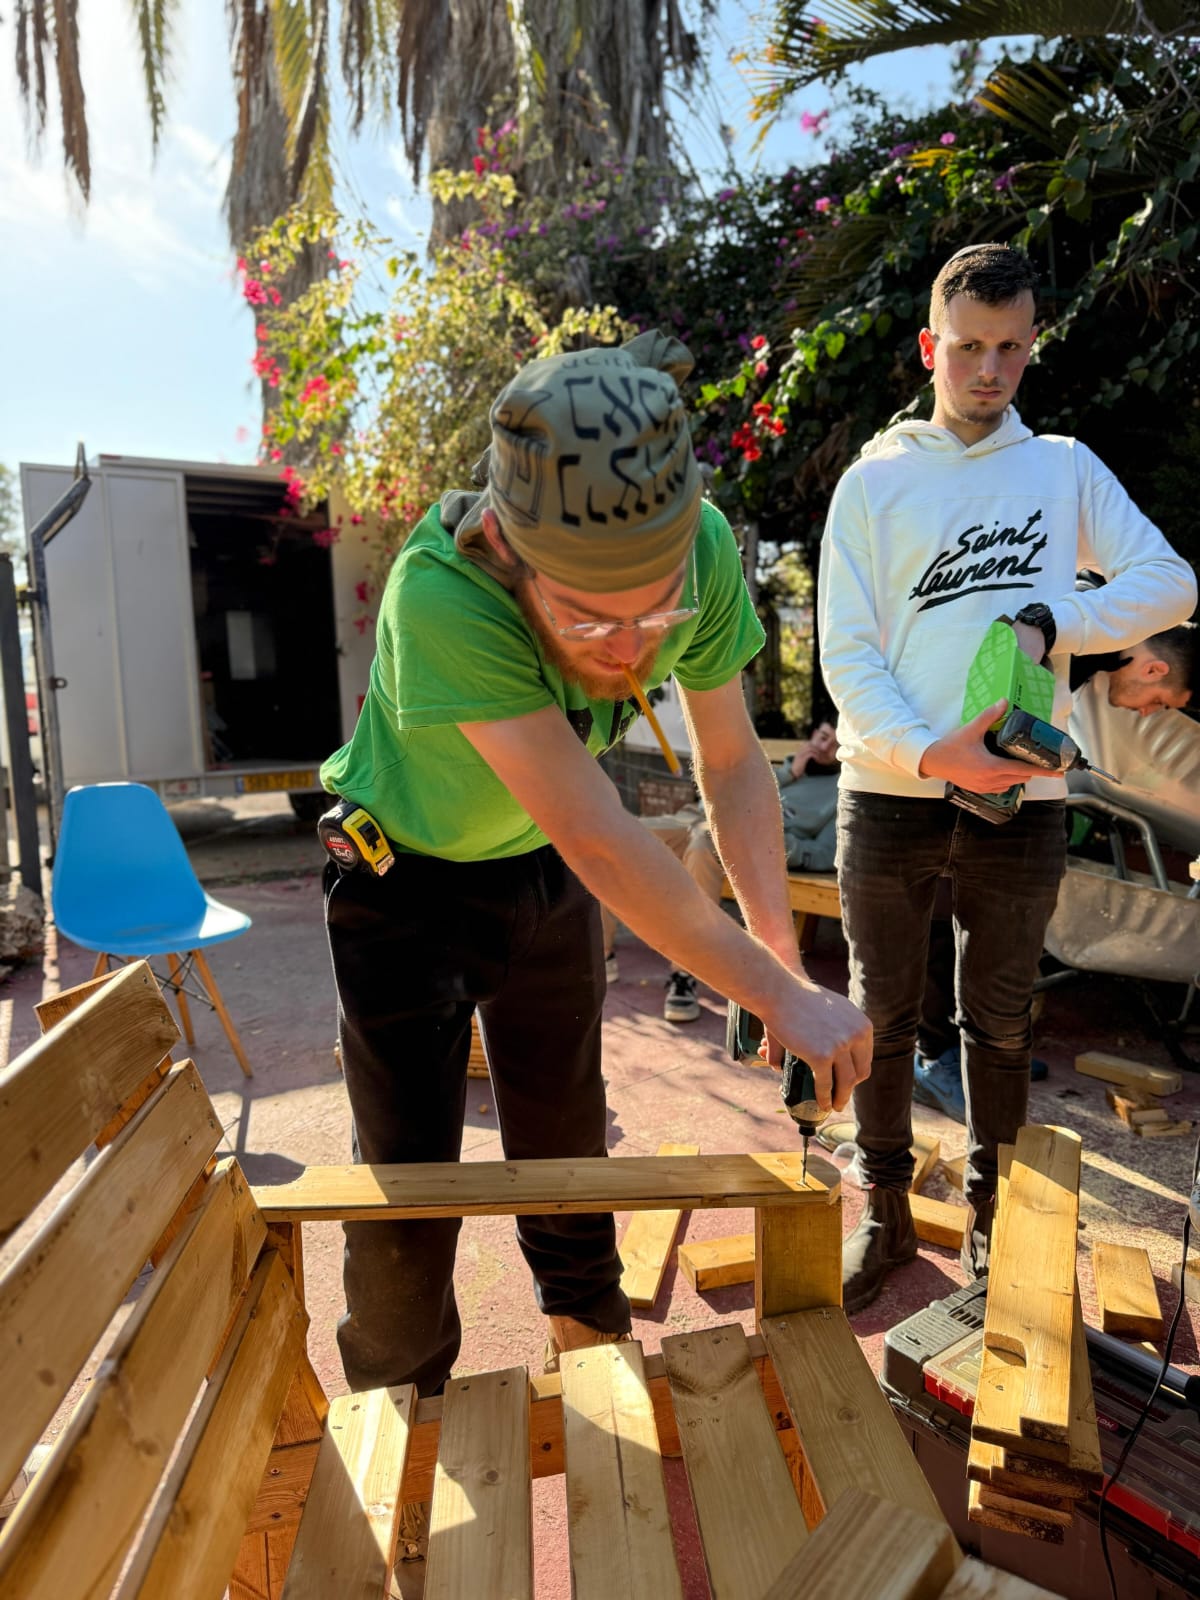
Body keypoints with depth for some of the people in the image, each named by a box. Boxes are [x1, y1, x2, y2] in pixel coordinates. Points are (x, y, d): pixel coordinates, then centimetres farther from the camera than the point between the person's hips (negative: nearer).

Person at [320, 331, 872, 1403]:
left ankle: (587, 1324, 47)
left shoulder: (702, 549, -24)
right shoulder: (441, 592, -40)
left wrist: (783, 954, -23)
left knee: (565, 1123, 19)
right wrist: (779, 995, -34)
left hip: (543, 868, 4)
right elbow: (598, 835, -40)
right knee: (410, 1170, 1)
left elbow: (732, 763, -14)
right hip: (407, 878, -4)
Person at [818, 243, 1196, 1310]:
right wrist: (926, 751, -19)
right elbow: (846, 652, -3)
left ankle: (993, 1216, 34)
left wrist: (1048, 622, -15)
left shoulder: (1065, 468, 11)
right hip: (890, 795, -1)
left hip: (1023, 799, 1)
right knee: (883, 1016, 9)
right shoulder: (875, 481, 5)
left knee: (1001, 1023, 13)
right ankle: (885, 1212, 28)